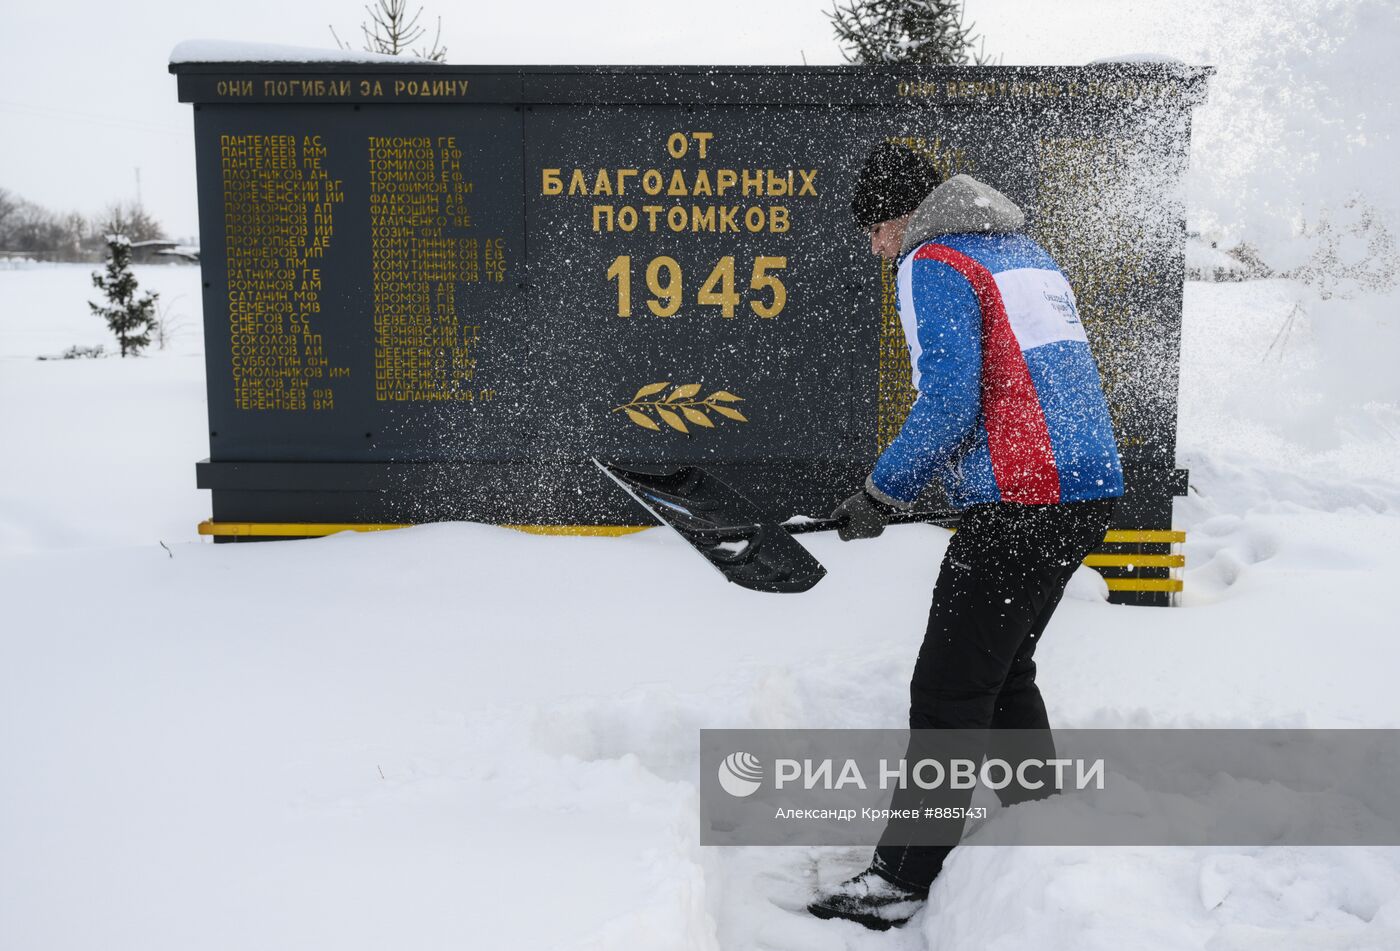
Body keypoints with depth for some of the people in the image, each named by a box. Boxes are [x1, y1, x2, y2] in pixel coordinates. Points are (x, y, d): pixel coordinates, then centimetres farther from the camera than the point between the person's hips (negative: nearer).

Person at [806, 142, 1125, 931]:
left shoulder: (933, 264, -7)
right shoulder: (1027, 252, 20)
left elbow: (948, 404, -19)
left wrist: (883, 493, -9)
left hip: (1021, 504, -9)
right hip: (1090, 491, 9)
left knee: (948, 689, -3)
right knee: (1003, 670, 21)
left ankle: (905, 881, 6)